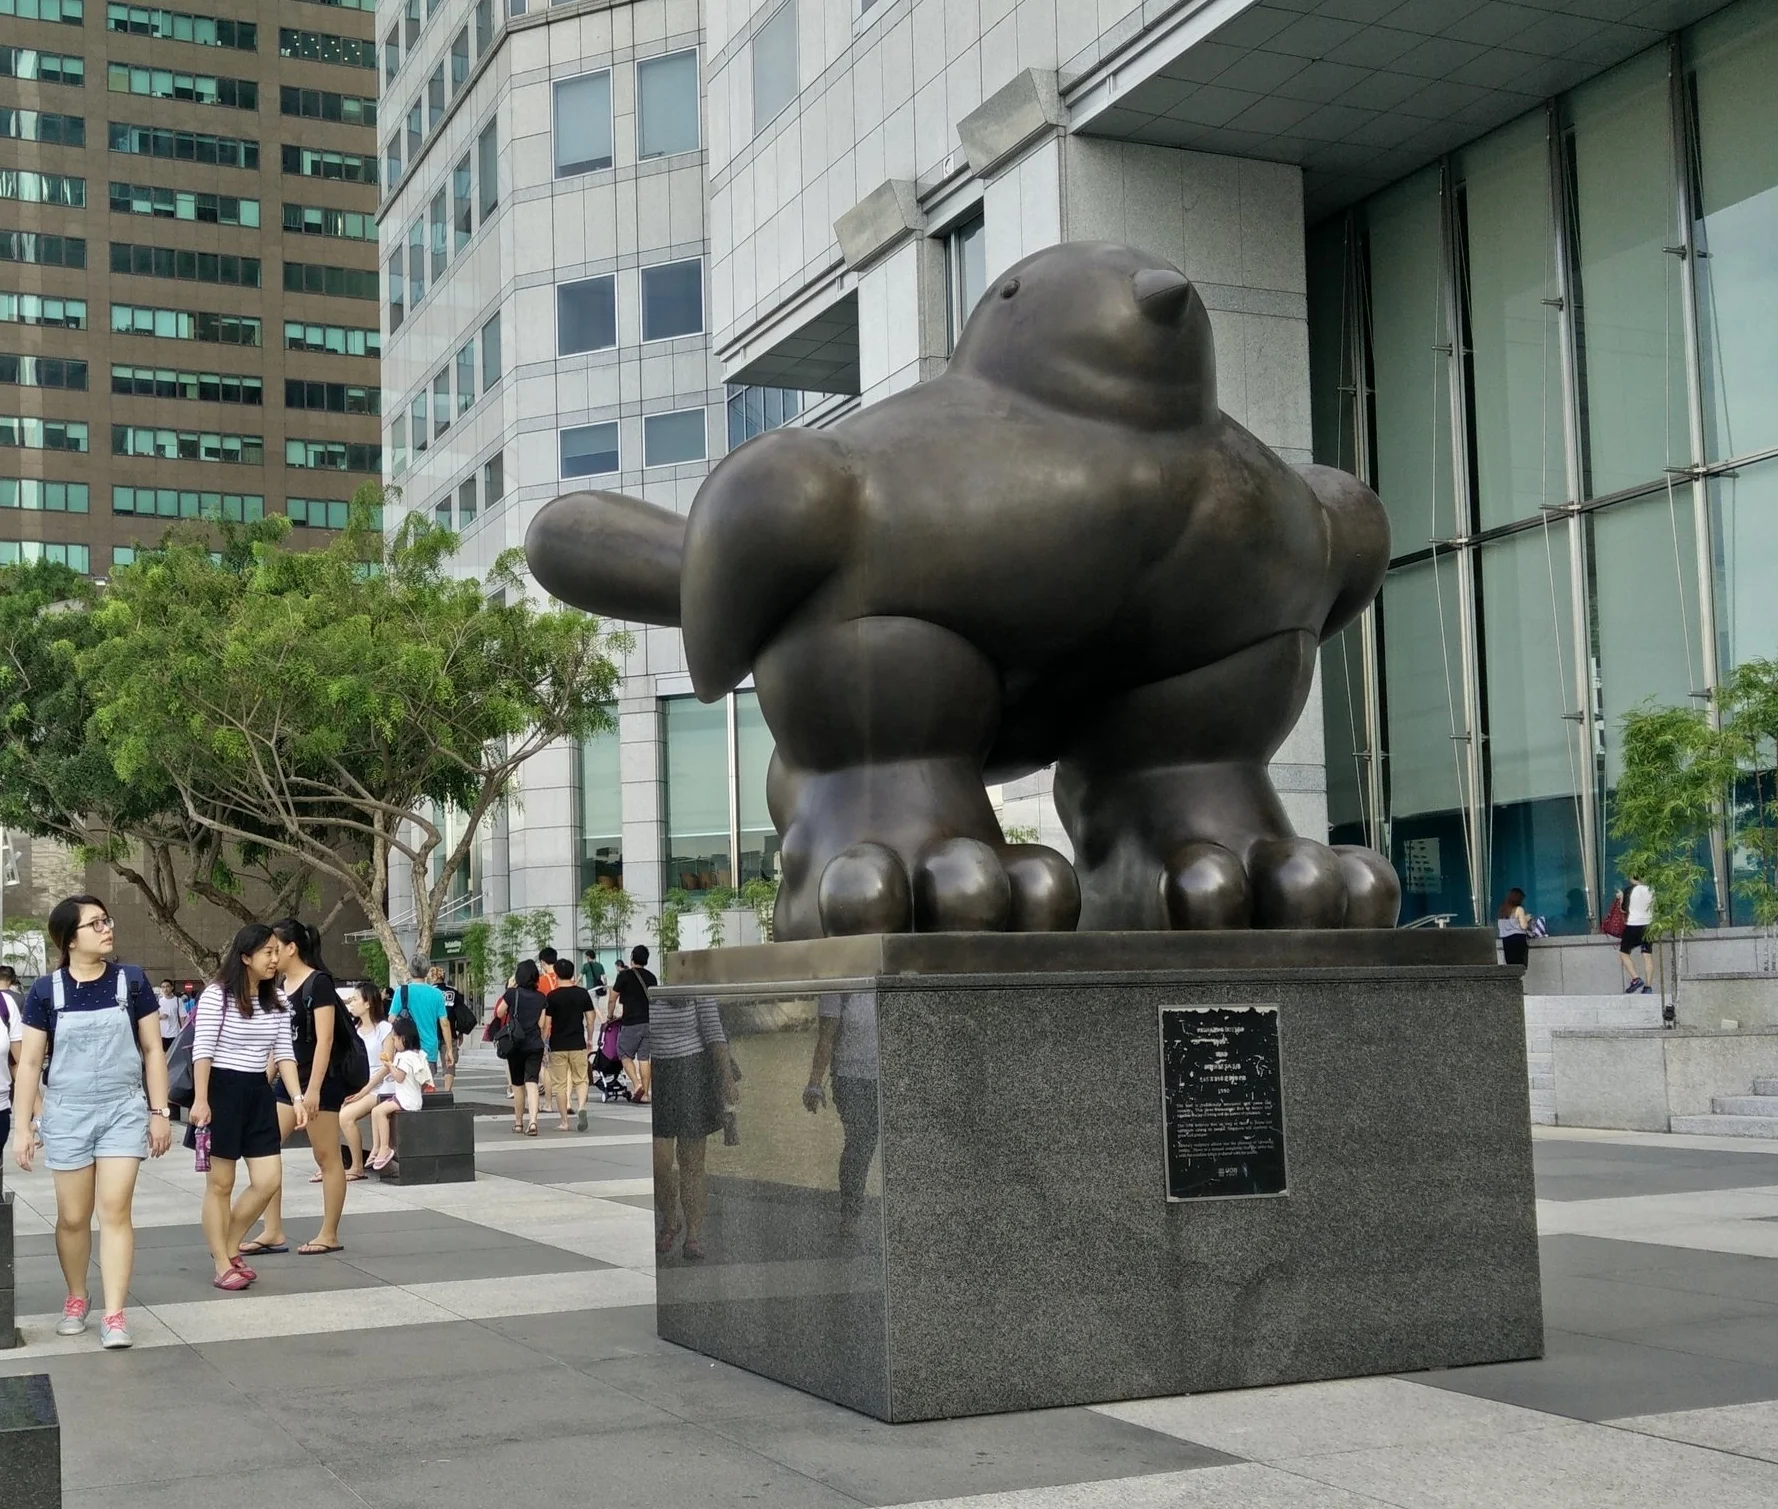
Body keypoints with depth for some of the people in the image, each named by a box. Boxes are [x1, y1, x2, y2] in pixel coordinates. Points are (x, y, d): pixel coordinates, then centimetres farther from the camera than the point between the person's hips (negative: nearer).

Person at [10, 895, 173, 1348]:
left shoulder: (132, 981, -2)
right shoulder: (46, 991, -3)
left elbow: (152, 1049, 3)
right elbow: (29, 1061, 0)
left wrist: (159, 1112, 1)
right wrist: (22, 1127, -3)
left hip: (124, 1110, 0)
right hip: (66, 1114, 1)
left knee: (115, 1212, -6)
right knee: (73, 1217, 9)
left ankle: (114, 1315, -4)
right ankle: (75, 1299, 30)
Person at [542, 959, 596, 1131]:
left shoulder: (552, 996, -7)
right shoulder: (582, 993, 0)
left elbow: (546, 1023, -8)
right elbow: (590, 1019, 4)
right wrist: (589, 1039, 18)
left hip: (557, 1046, -2)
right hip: (578, 1044, 2)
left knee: (560, 1084, 7)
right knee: (580, 1080, 10)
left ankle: (563, 1121, 9)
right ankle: (581, 1106, -17)